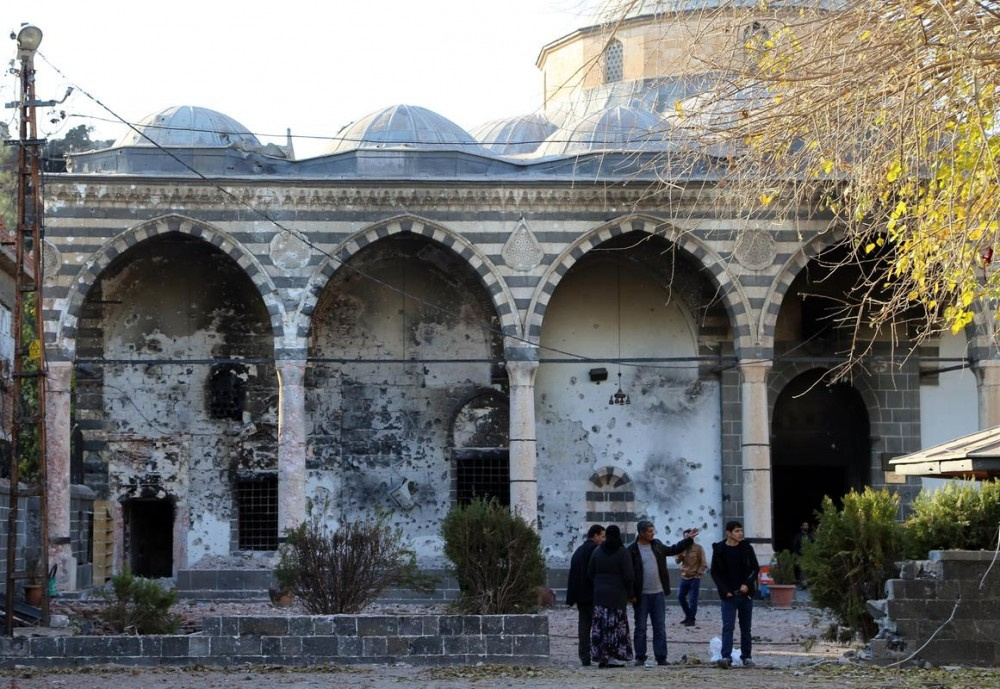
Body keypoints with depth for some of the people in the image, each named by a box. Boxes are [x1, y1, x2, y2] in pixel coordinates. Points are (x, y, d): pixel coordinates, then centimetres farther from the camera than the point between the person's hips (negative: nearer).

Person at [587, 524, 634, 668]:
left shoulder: (597, 551, 5)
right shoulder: (622, 552, -9)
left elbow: (590, 573, 7)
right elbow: (629, 575, -11)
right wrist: (629, 591, 3)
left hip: (599, 593, 4)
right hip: (618, 595, -4)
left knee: (600, 626, 6)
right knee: (617, 626, 0)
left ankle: (601, 657, 4)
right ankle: (615, 657, -3)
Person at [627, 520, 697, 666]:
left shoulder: (657, 545, 7)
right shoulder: (632, 550, -10)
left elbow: (673, 550, 24)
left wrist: (689, 539, 15)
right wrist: (632, 595, -14)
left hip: (658, 594, 5)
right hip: (641, 595, -5)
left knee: (660, 628, 5)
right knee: (640, 628, 5)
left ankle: (661, 658, 8)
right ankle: (640, 657, 12)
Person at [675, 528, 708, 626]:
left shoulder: (698, 548, -6)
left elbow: (704, 564, -6)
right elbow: (678, 561, -1)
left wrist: (698, 573, -12)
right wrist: (681, 553, -16)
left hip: (694, 578, -5)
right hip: (684, 577, 5)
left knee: (692, 600, -5)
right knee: (680, 597, 9)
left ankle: (691, 619, 3)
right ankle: (688, 616, 24)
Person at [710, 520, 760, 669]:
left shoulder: (746, 548, 2)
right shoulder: (719, 550, -3)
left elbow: (755, 568, 6)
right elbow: (715, 573, 0)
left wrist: (748, 584, -10)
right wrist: (725, 591, -10)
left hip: (746, 594, 2)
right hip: (729, 595, -2)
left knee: (746, 627, 9)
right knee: (728, 626, -10)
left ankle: (747, 656, 16)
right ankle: (726, 657, -14)